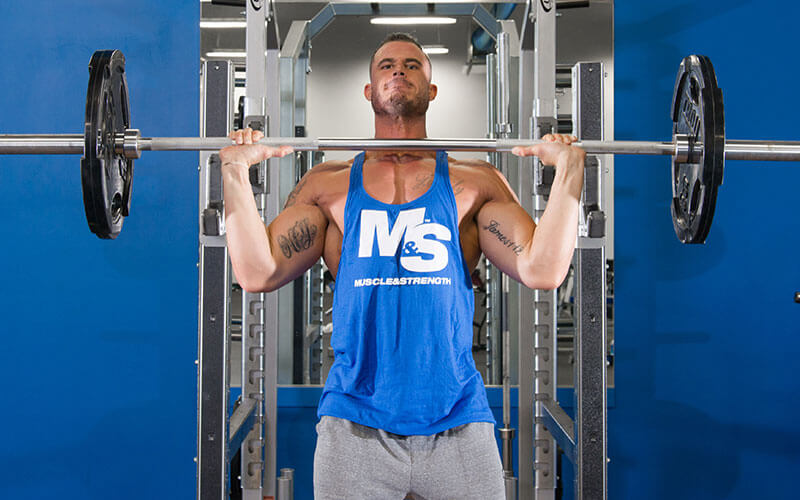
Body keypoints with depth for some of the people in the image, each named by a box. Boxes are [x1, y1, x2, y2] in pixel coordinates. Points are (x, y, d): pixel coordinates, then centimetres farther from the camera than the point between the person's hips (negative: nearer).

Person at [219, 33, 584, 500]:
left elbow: (543, 270, -2)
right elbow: (259, 273, 2)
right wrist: (237, 172, -4)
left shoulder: (474, 182, 8)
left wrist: (568, 170, -6)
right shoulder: (330, 185, 9)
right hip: (355, 423, 0)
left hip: (457, 423, 0)